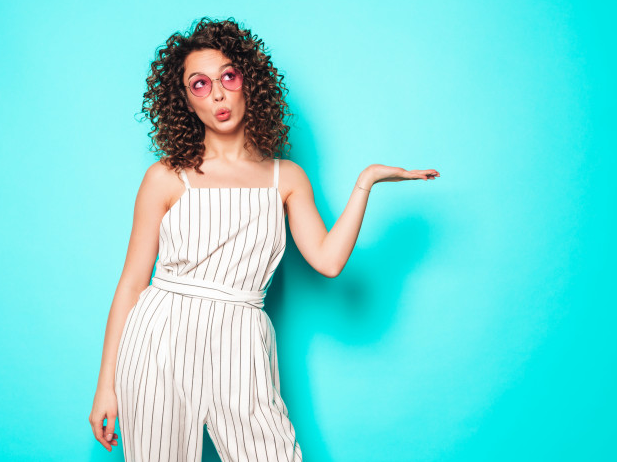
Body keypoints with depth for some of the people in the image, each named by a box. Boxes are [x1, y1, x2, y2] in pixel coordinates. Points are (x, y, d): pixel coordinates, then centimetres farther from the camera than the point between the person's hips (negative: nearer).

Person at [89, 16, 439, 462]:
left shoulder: (286, 178, 9)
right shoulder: (167, 178, 2)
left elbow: (328, 259, -4)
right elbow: (132, 283, 3)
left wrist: (365, 181, -4)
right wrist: (106, 384, 2)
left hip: (239, 348, 1)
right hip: (160, 342, -1)